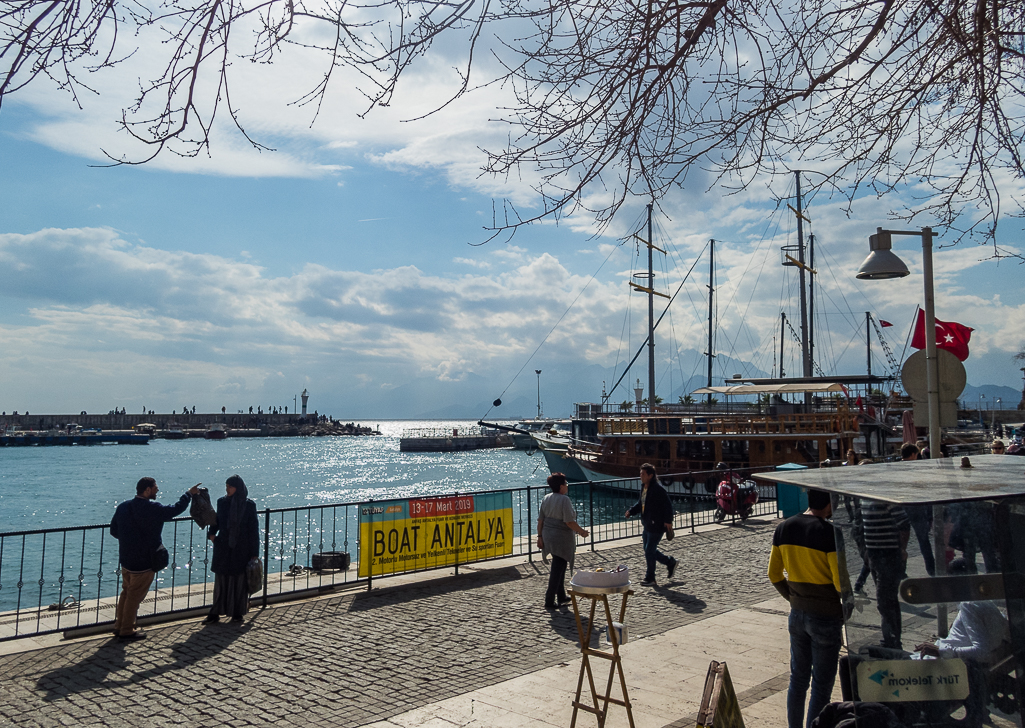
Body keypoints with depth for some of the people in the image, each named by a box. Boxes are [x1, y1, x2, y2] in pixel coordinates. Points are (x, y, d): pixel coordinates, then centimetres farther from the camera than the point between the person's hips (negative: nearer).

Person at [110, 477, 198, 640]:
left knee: (126, 592, 21)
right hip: (144, 561, -7)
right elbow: (175, 509, -13)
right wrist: (189, 494, 0)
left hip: (126, 559, 7)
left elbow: (114, 531, 8)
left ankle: (119, 625, 29)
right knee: (135, 595, 4)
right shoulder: (152, 509, -21)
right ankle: (127, 631, 13)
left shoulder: (123, 507, 2)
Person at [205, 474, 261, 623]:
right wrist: (212, 533, -7)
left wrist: (254, 553, -7)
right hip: (223, 548, 3)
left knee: (239, 581, 5)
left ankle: (237, 613, 16)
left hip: (241, 549, -2)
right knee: (220, 580, 6)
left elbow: (253, 529, -5)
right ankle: (215, 613, 13)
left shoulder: (249, 505, -7)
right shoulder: (222, 502, 2)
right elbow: (217, 520, 15)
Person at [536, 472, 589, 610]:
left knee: (559, 567, 21)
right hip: (561, 538, -8)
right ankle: (549, 602, 4)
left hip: (548, 537, 8)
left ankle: (561, 596, 31)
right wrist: (581, 532, -9)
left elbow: (540, 519, 7)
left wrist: (540, 536, 12)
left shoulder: (546, 498, 5)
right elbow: (569, 522, -22)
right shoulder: (564, 499, -18)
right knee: (557, 570, 1)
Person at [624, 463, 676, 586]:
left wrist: (668, 521, -22)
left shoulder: (658, 489, -20)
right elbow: (640, 503, 19)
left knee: (649, 552, -2)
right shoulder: (644, 487, 8)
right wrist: (631, 511, 4)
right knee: (649, 550, 17)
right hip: (647, 525, 9)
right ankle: (670, 563, 35)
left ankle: (649, 578, 12)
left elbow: (668, 505, -18)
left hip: (657, 526, -9)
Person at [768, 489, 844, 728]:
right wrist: (848, 606, 0)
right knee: (822, 685, 6)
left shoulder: (784, 528, 0)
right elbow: (841, 582, -18)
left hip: (797, 615, 6)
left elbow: (774, 575, 5)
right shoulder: (830, 533, -19)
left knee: (798, 679, 18)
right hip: (827, 618, -6)